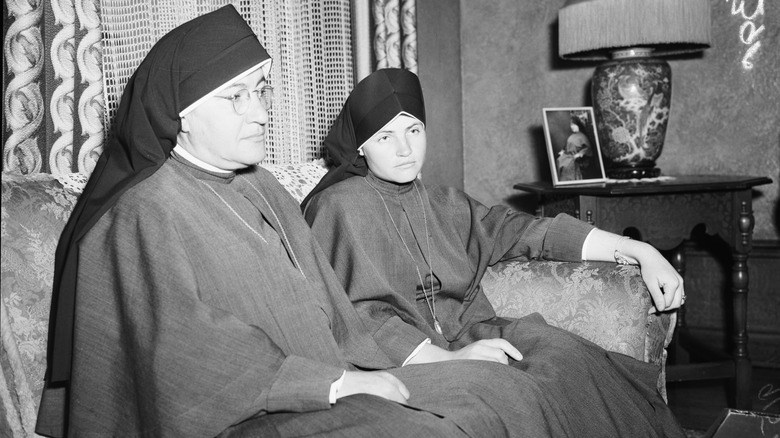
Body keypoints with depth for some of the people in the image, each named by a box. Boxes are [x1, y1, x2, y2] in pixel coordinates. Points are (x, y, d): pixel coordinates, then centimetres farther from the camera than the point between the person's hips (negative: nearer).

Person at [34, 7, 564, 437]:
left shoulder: (263, 190, 15)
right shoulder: (146, 213, -11)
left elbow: (331, 307, 13)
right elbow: (186, 357, -20)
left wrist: (374, 377, -4)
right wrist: (335, 384, -20)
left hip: (331, 391, 8)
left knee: (497, 390, 0)